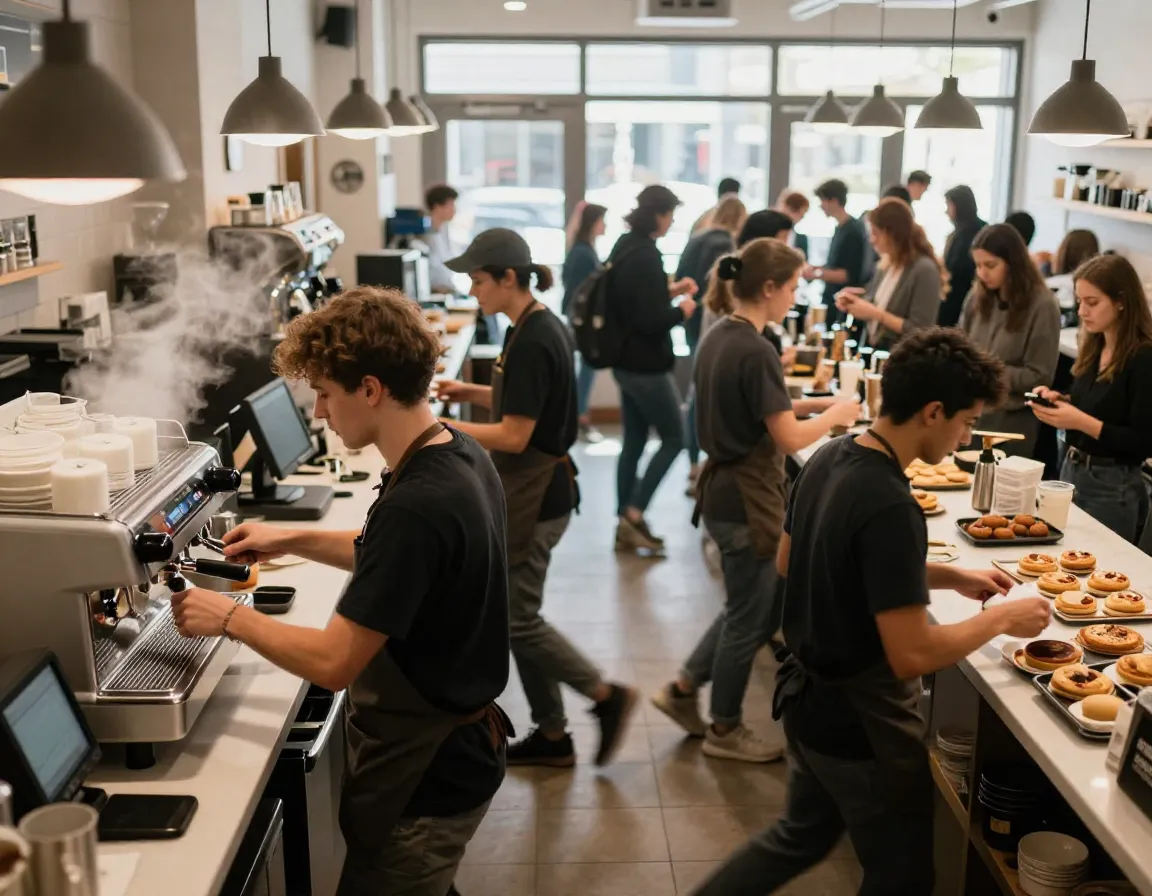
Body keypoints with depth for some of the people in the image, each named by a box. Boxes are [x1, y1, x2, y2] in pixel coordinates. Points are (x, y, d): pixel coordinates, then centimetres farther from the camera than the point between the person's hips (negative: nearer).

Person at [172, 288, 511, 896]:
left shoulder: (415, 504, -31)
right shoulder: (460, 455, -2)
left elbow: (333, 662, -26)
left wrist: (231, 618, -12)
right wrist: (293, 541, 11)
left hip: (423, 775, -9)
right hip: (452, 745, 9)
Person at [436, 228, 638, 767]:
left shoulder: (531, 342, -21)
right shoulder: (540, 327, 10)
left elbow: (514, 436, -22)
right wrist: (472, 392, 9)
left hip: (534, 499, -10)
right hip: (535, 492, 10)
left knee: (516, 620, 0)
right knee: (520, 616, 15)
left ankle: (606, 696, 13)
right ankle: (552, 736, 24)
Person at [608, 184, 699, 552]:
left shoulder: (625, 246, 9)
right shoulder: (646, 256, -21)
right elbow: (650, 321, -24)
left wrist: (669, 290, 14)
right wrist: (682, 311, -7)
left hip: (626, 361, 9)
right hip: (646, 365, -9)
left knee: (633, 441, 13)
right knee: (673, 439, 3)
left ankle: (625, 523, 17)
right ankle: (633, 514, 0)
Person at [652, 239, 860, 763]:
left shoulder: (717, 339, 6)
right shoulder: (756, 352, -21)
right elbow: (789, 438, -20)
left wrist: (816, 417, 14)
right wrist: (835, 414, -4)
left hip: (721, 489, 9)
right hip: (749, 500, -9)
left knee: (745, 607, 23)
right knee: (749, 619, 8)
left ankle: (682, 691, 31)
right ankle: (724, 730, 24)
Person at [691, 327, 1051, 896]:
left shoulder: (828, 458, -3)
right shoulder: (890, 507, -29)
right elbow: (911, 654, -29)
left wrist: (946, 576, 9)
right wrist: (1001, 620, -11)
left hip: (809, 698, 8)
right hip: (862, 725, -8)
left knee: (801, 836, 29)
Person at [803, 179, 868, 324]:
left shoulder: (852, 231, -16)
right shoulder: (840, 228, 12)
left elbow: (849, 275, -20)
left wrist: (817, 273, -21)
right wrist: (814, 268, 8)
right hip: (832, 301, 9)